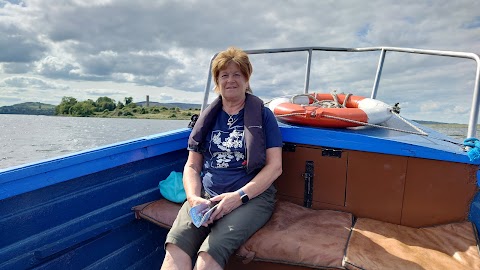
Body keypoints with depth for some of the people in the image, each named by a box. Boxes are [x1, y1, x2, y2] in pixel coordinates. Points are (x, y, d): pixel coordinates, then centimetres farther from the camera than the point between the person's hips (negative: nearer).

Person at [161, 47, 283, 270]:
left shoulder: (263, 115, 6)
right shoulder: (208, 118, 16)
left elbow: (274, 166, -2)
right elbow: (192, 166, 13)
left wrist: (239, 196, -14)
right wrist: (194, 198, -8)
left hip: (252, 196, -3)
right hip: (206, 195, 3)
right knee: (175, 247, -25)